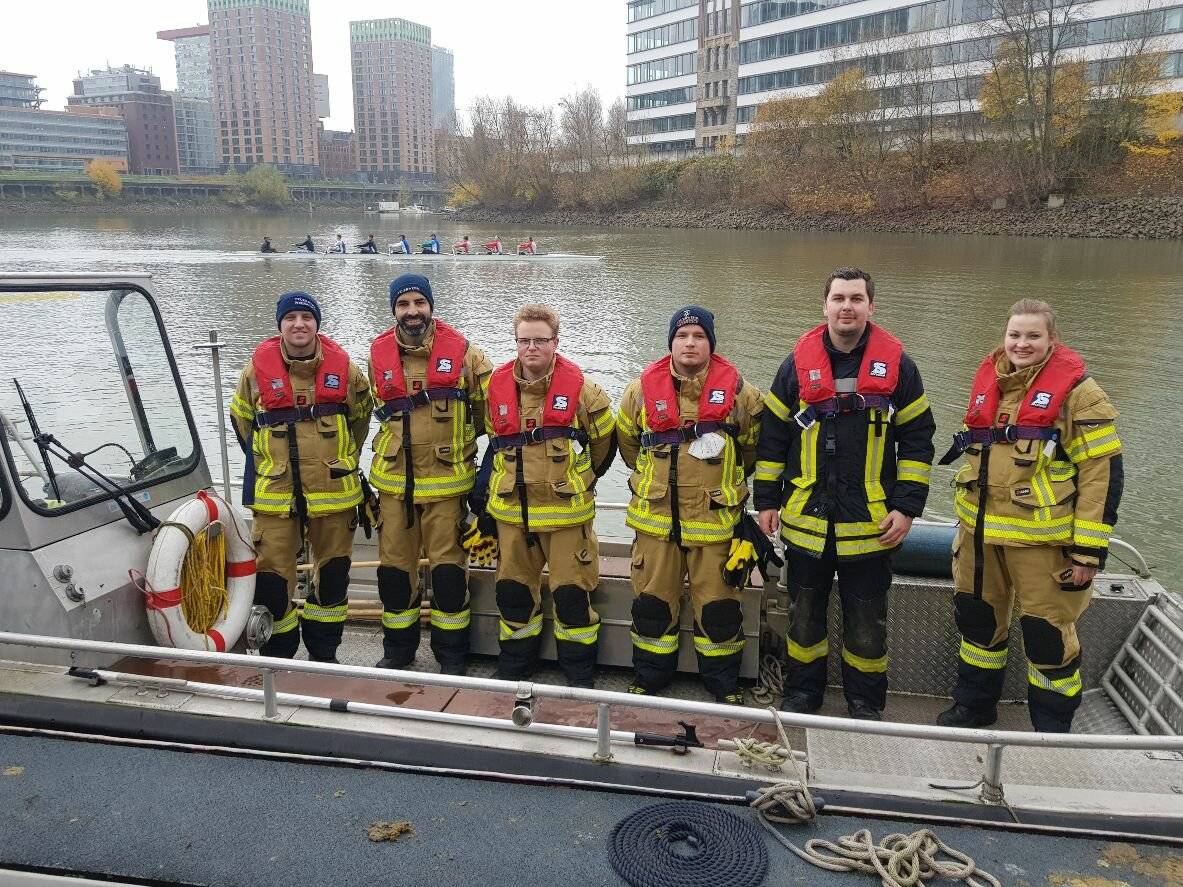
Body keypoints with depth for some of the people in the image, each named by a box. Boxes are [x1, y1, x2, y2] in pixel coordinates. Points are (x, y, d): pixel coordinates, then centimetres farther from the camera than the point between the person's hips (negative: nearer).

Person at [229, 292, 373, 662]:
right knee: (272, 575, 0)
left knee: (333, 573, 11)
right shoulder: (258, 367, -1)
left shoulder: (342, 366, -1)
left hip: (333, 489, 1)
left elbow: (361, 415, 16)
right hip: (275, 492, -1)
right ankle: (276, 655, 18)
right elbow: (241, 417, 16)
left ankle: (323, 652, 29)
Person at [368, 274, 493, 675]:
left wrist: (456, 441, 8)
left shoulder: (462, 352, -5)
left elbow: (488, 408, 4)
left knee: (448, 566, 1)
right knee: (394, 565, 10)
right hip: (394, 479, 3)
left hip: (446, 478, -3)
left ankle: (452, 654, 17)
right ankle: (398, 649, 27)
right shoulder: (378, 354, 4)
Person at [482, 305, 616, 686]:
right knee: (513, 591, 14)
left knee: (571, 594, 2)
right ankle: (514, 667, 31)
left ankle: (579, 675, 18)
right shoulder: (497, 387, 1)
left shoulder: (579, 388, -9)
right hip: (512, 511, 4)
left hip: (565, 511, -3)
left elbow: (605, 439, 5)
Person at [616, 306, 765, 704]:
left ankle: (724, 683, 26)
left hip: (716, 518, -1)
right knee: (652, 601, 11)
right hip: (656, 517, 1)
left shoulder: (738, 391, -3)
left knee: (719, 603, 7)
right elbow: (627, 440, 17)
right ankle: (649, 677, 29)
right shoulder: (643, 389, 0)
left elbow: (753, 446, 11)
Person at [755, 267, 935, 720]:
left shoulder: (896, 364, -2)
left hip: (871, 522, -1)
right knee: (804, 611, 14)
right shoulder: (798, 363, 1)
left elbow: (917, 439, 1)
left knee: (867, 619, 10)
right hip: (805, 520, 1)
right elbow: (772, 435, 6)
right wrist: (767, 500, 4)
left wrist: (906, 506, -5)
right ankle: (802, 693, 31)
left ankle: (866, 703, 28)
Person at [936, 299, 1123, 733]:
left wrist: (1088, 549, -15)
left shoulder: (1076, 391, -10)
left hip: (1041, 537, -6)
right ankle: (974, 704, 36)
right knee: (977, 616, 17)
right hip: (980, 531, 6)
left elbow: (1102, 471, -12)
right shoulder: (989, 379, 8)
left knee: (1047, 631, 5)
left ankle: (1052, 724, 25)